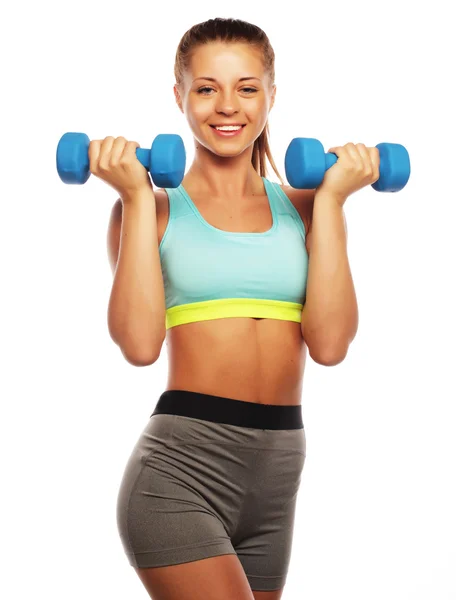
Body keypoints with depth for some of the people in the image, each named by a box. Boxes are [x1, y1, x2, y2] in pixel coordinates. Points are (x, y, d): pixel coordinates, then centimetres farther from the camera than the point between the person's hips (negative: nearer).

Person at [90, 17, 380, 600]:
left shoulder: (302, 207, 10)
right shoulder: (155, 209, 3)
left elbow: (329, 344, -4)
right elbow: (139, 343, -13)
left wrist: (330, 201, -3)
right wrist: (137, 199, -8)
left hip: (278, 471, 4)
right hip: (181, 469, -4)